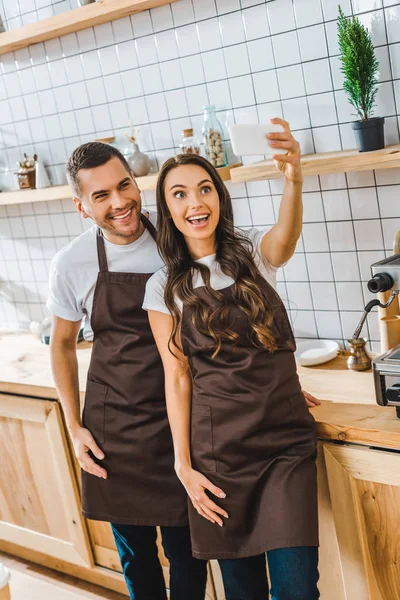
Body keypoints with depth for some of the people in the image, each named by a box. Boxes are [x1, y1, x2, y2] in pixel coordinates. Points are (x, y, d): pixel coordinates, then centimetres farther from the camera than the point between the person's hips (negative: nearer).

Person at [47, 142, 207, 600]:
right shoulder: (72, 264, -7)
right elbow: (62, 344, 6)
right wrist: (74, 427, 2)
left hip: (180, 421, 0)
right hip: (114, 429, 1)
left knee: (185, 549, 9)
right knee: (134, 550, 15)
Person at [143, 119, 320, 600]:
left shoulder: (254, 254, 0)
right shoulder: (164, 287, 0)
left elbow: (286, 236, -24)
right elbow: (177, 377, 0)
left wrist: (293, 181, -46)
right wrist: (184, 466, -4)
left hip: (286, 436, 0)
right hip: (218, 447, 0)